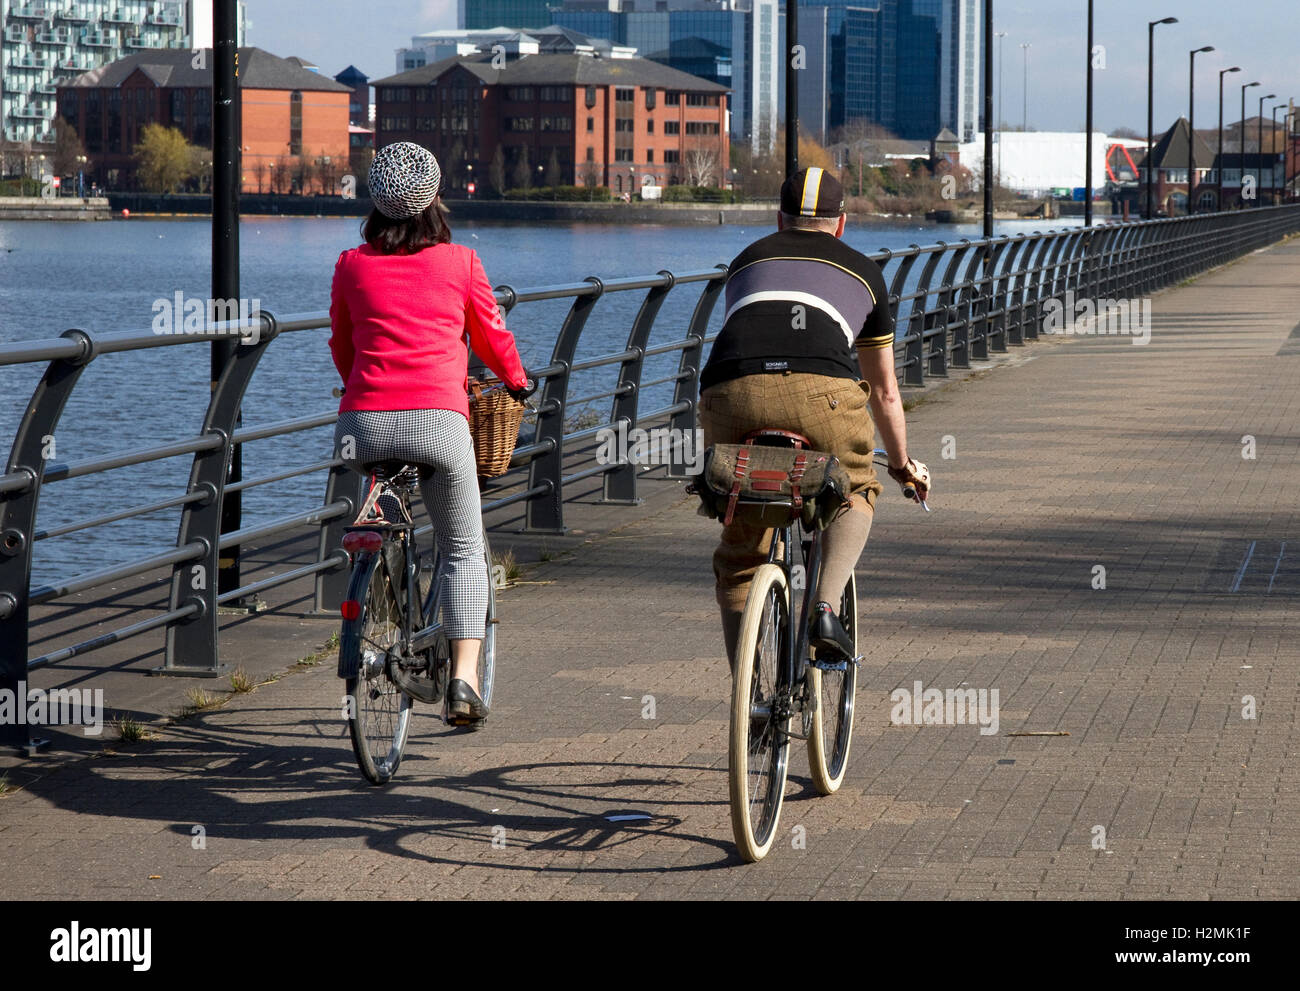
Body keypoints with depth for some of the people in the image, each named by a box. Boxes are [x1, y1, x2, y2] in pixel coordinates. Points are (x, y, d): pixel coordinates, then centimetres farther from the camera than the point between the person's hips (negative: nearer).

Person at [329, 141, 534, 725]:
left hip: (365, 419, 2)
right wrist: (517, 382, 38)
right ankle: (463, 680, 0)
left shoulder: (352, 266, 10)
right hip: (438, 417, -2)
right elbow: (492, 337, 18)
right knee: (464, 551, 11)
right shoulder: (459, 263, 6)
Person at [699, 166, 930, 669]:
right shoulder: (863, 271, 32)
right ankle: (825, 608, 6)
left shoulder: (748, 260, 35)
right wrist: (903, 464, 55)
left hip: (730, 390, 2)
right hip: (820, 390, -2)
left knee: (738, 554, 16)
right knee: (855, 493, 28)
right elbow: (884, 391, 40)